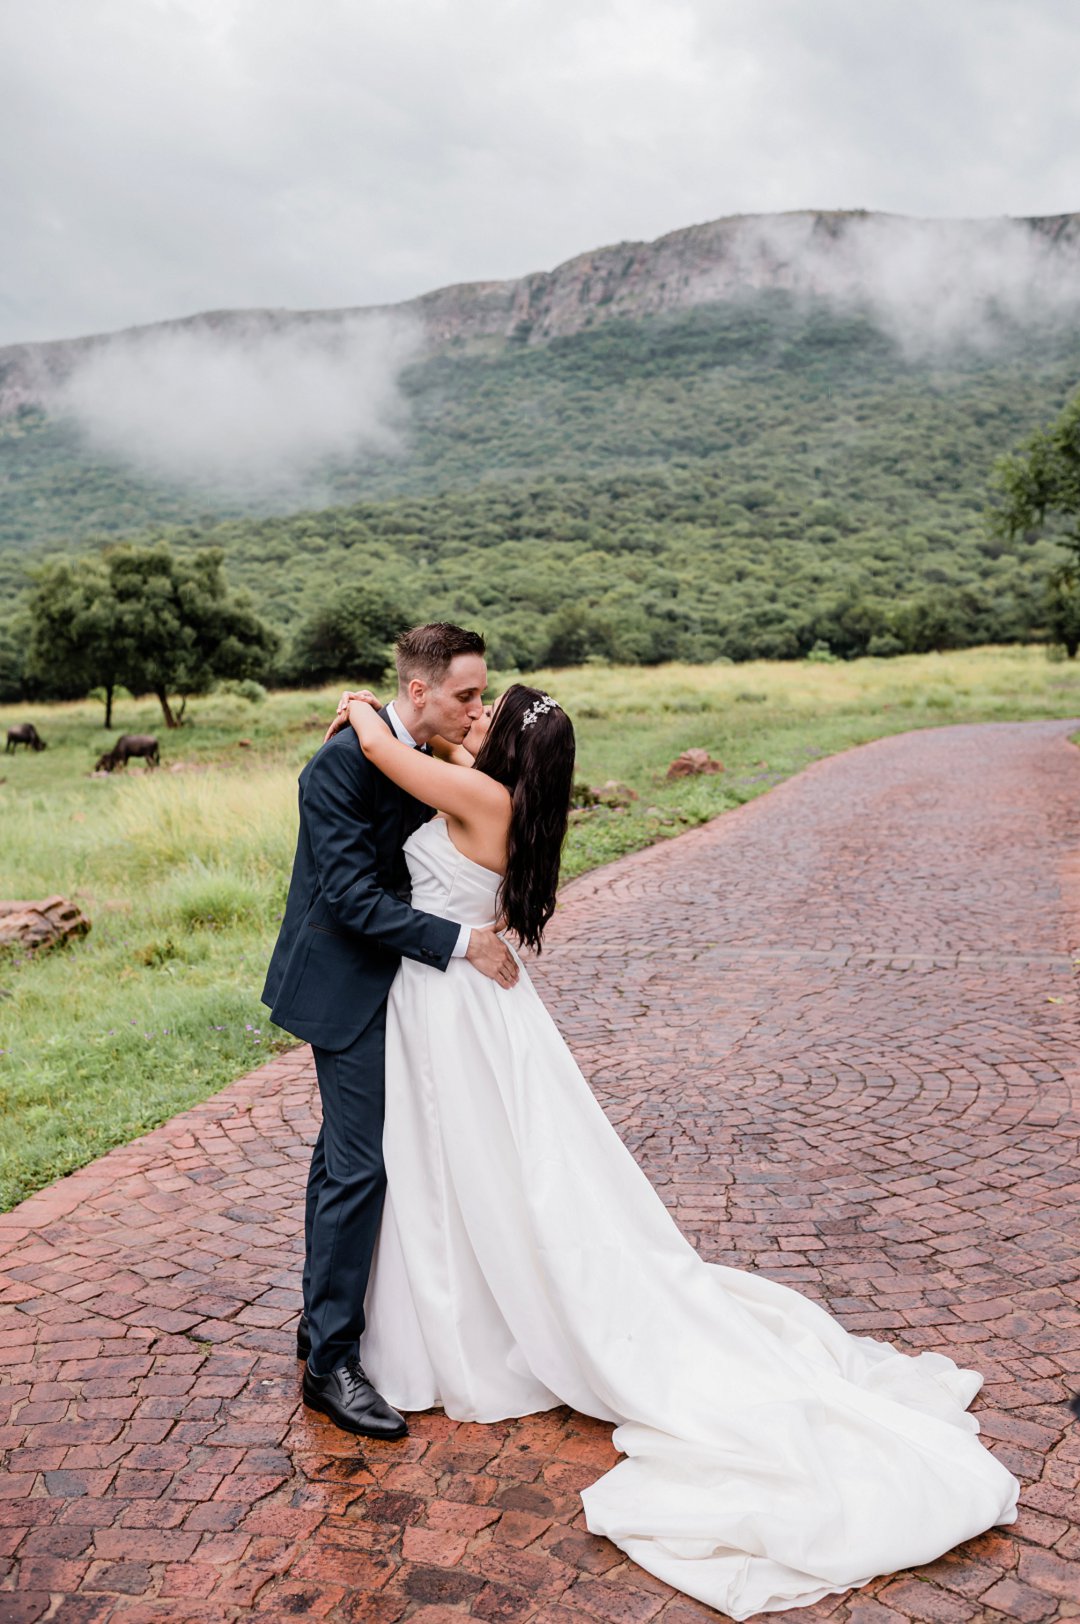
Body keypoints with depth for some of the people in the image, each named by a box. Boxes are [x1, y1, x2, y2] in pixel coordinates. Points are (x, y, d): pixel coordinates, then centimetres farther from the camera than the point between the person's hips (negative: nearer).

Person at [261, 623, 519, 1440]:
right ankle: (333, 1359, 6)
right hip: (347, 981, -9)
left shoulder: (425, 757, 3)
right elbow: (353, 896, -26)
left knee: (344, 1152, 19)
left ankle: (323, 1320, 34)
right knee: (360, 1164, -7)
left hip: (386, 975, 9)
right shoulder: (342, 765, -23)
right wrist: (462, 942, -25)